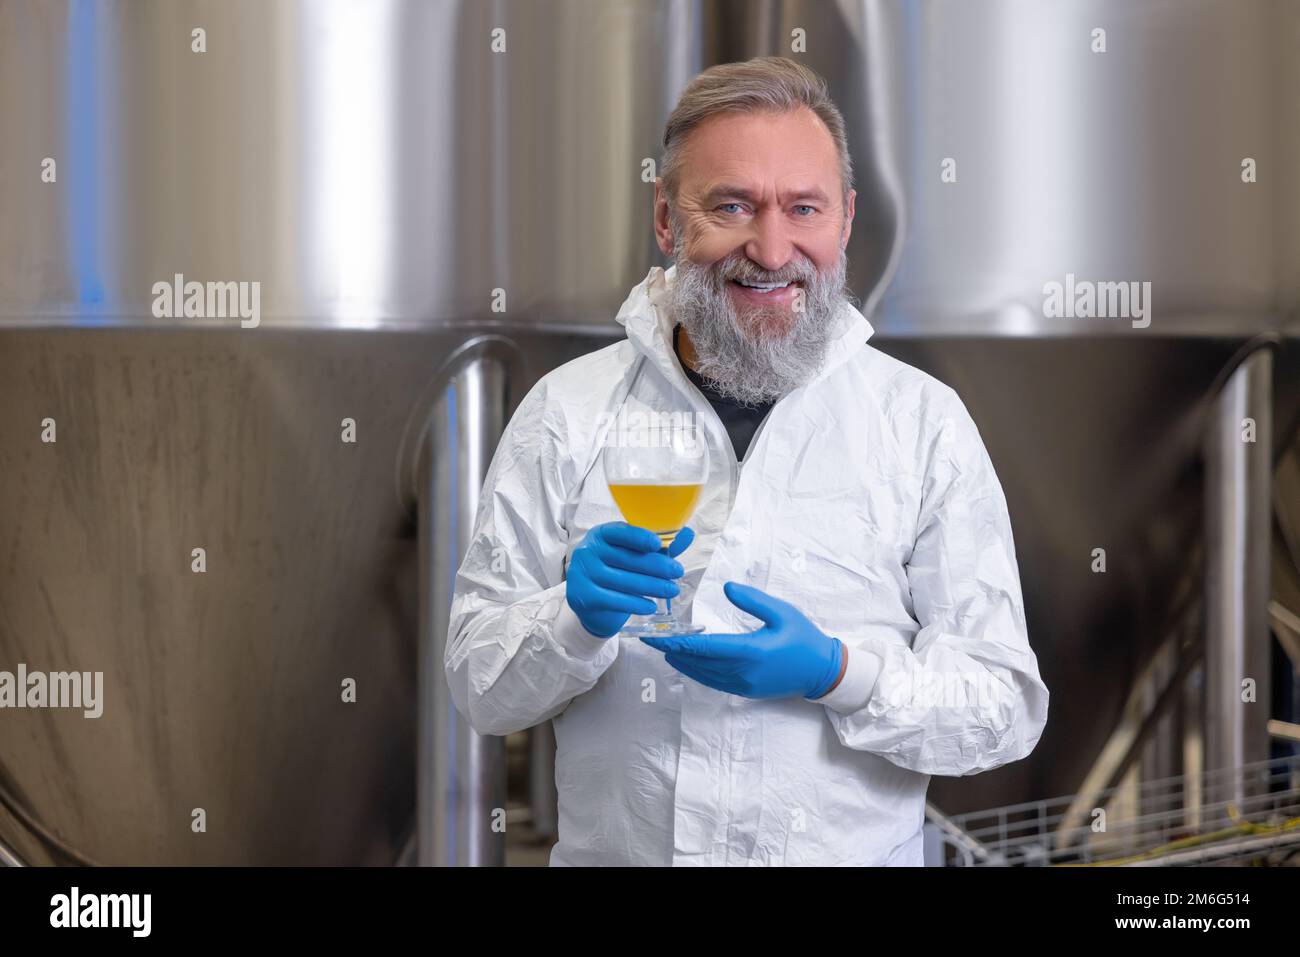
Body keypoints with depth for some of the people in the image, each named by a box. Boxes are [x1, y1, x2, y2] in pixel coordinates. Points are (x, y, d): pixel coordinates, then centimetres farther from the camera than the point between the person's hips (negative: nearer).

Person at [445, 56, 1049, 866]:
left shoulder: (926, 423, -8)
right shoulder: (566, 412, -6)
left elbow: (1006, 710, -9)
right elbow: (480, 689, -5)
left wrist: (835, 671, -23)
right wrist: (580, 618, -23)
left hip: (851, 851, 0)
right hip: (607, 847, 1)